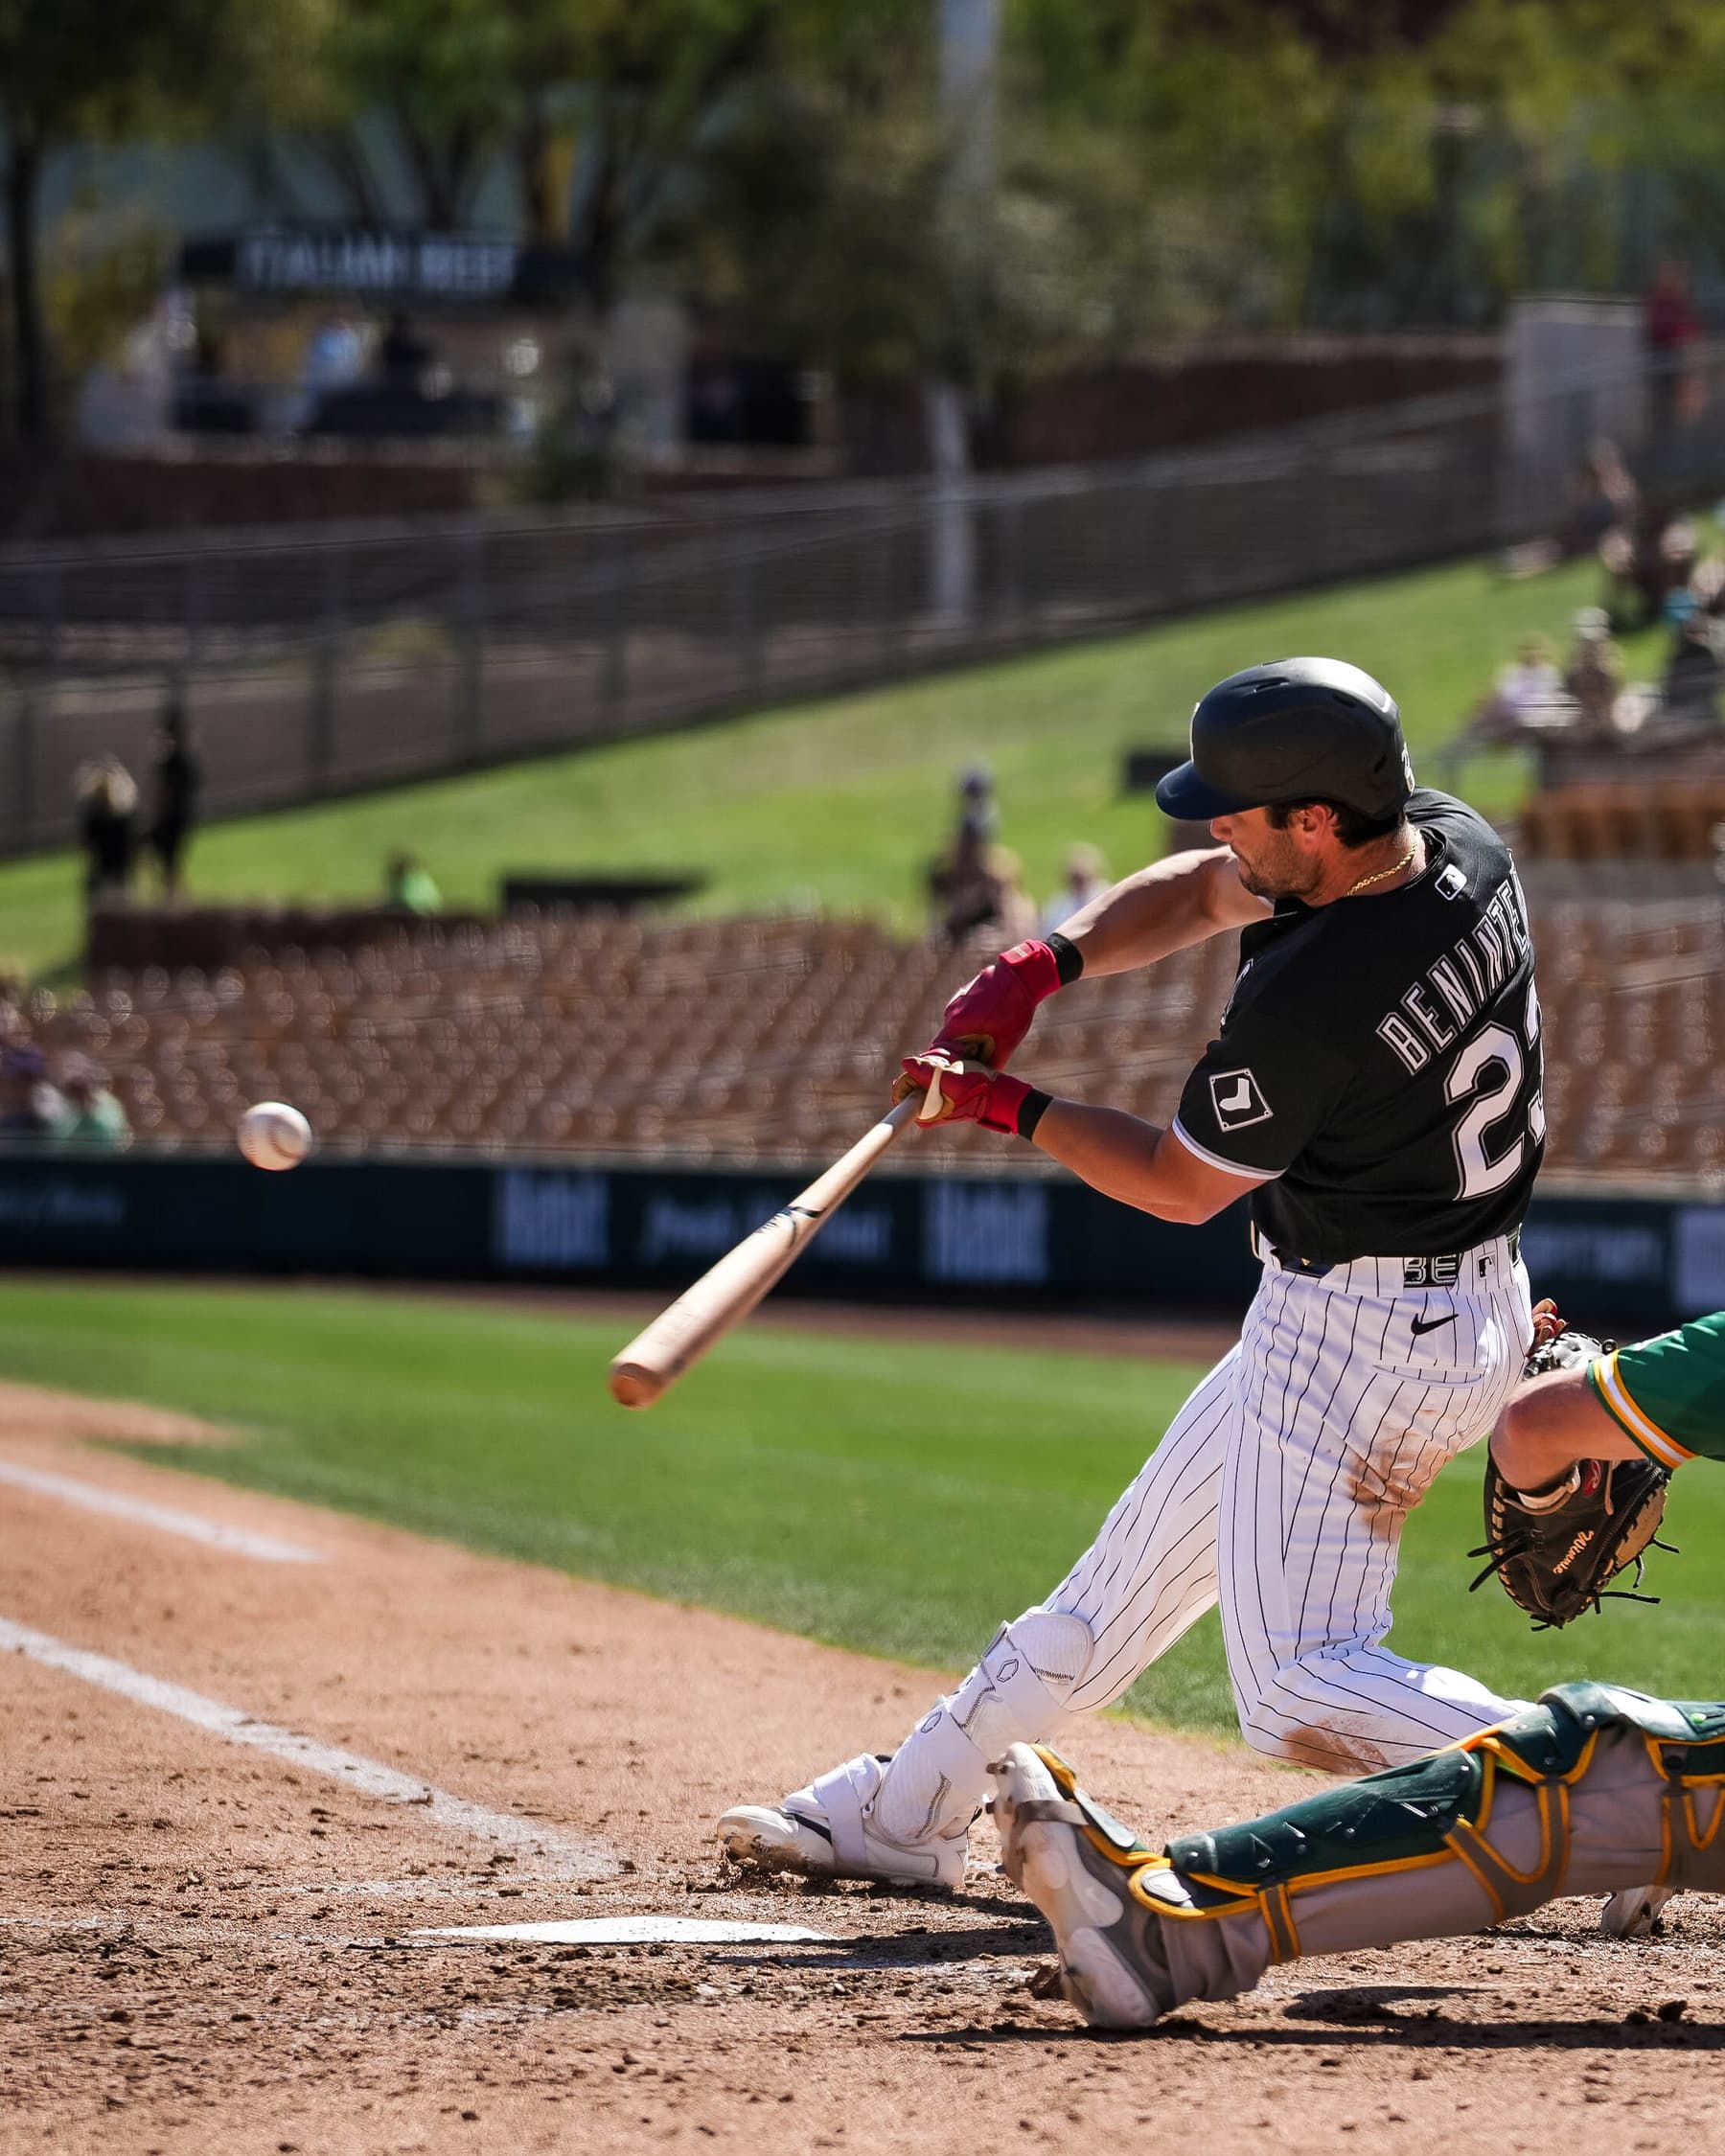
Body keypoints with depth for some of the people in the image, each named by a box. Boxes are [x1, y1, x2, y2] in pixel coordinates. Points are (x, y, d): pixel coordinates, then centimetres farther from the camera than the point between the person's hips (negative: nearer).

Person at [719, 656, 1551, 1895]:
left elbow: (1181, 1185, -11)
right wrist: (1047, 965, 0)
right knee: (1140, 1562, 21)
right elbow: (1198, 893, 13)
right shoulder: (1459, 841, -3)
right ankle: (905, 1810, 34)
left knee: (1299, 1686, -13)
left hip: (1359, 1337, -10)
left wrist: (1005, 1106, 0)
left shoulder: (1305, 1001, -29)